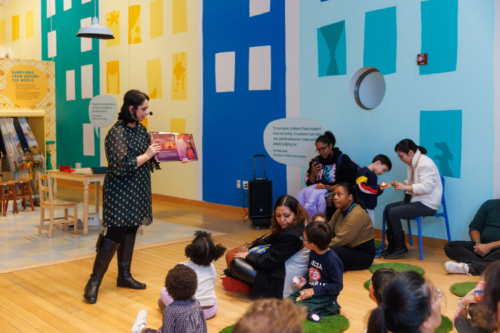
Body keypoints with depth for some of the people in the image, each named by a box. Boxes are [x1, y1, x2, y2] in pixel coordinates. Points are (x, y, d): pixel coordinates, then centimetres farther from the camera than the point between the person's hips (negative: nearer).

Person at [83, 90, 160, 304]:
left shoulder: (141, 129, 9)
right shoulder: (117, 132, -17)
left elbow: (148, 159, 19)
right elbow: (122, 166, -23)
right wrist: (147, 155, -17)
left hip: (137, 190, 8)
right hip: (120, 192, -8)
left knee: (130, 231, 13)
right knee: (116, 234, -9)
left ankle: (124, 276, 25)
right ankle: (94, 281, 2)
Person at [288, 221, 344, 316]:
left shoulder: (332, 260, -20)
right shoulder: (312, 253, 3)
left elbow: (338, 286, -17)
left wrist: (314, 290, -20)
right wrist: (305, 279, -1)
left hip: (325, 296, -7)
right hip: (309, 289, 8)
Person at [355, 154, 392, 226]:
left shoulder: (374, 176, 17)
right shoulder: (364, 172, -11)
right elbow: (362, 187, -22)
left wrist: (381, 188, 1)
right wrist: (378, 188, -16)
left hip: (371, 207, 10)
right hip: (363, 206, -10)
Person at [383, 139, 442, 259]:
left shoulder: (425, 164, -19)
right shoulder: (412, 163, 11)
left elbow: (426, 187, -27)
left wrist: (405, 187, -25)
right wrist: (401, 184, 2)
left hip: (427, 204, -10)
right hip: (416, 200, 10)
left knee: (393, 213, -20)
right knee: (388, 208, 2)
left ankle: (400, 248, -5)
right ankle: (392, 246, 8)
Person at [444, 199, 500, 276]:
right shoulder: (490, 204, 12)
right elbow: (474, 226, 10)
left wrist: (489, 246, -23)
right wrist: (477, 244, -9)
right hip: (483, 245, 5)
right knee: (450, 246, -16)